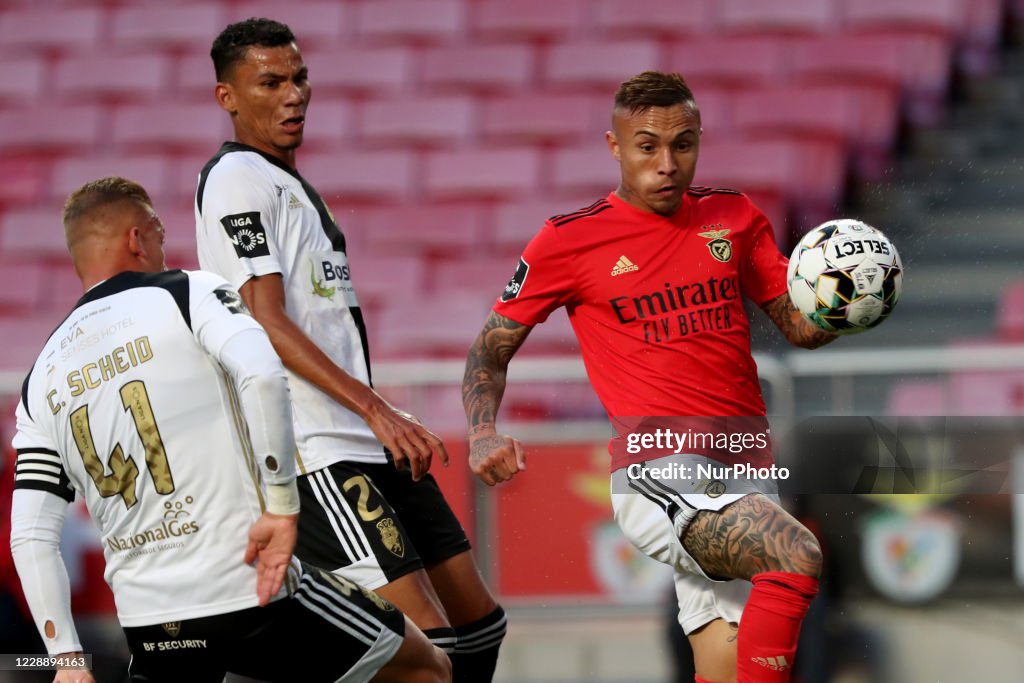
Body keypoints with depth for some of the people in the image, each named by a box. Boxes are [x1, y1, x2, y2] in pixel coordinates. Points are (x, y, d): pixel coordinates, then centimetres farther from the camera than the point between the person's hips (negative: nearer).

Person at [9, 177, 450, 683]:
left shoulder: (41, 381, 13)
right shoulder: (187, 293, 1)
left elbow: (31, 535, 7)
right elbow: (263, 374, -20)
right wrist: (281, 508, -16)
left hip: (150, 625, 4)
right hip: (252, 590, -4)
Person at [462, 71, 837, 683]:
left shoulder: (734, 218, 13)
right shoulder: (569, 241, 2)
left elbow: (799, 325, 17)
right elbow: (491, 350, 10)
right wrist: (484, 434, -9)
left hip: (741, 477, 5)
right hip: (656, 471, -5)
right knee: (797, 556, -31)